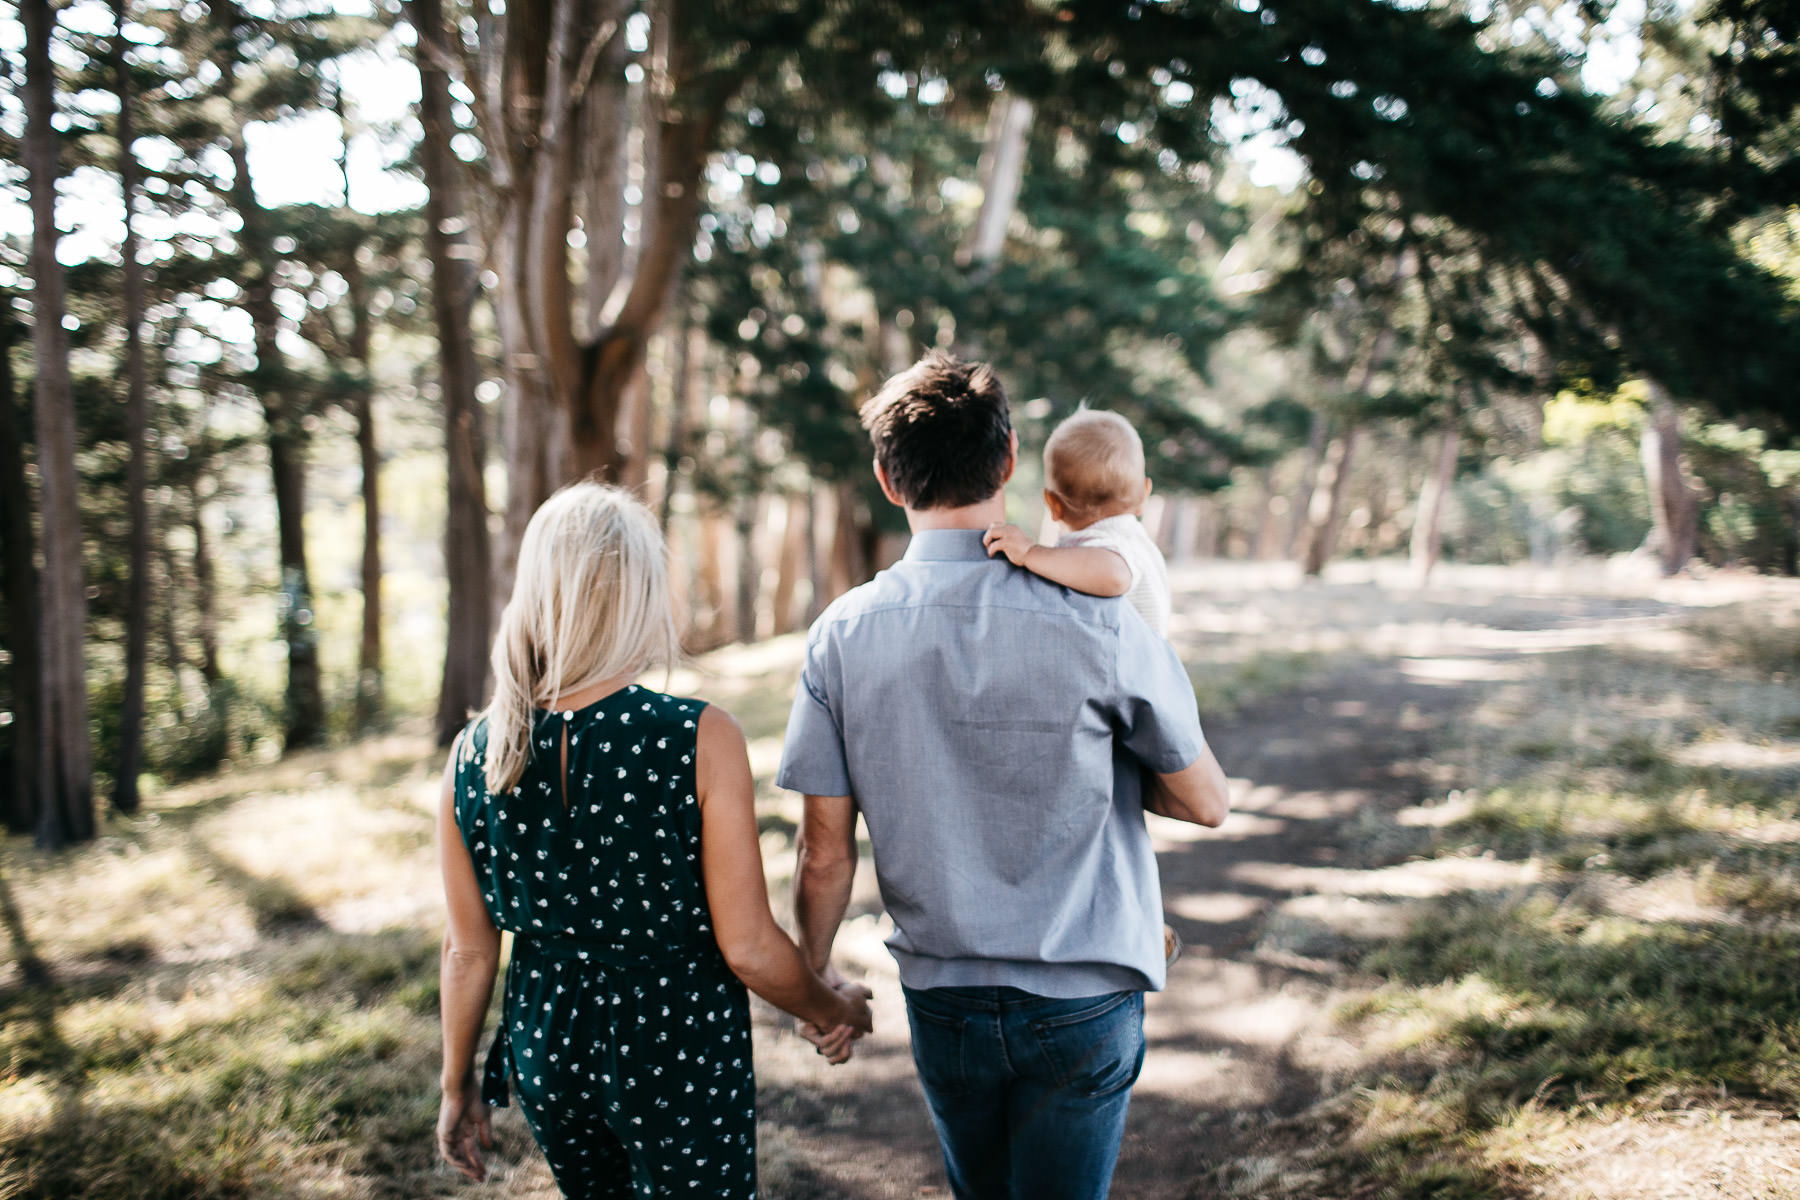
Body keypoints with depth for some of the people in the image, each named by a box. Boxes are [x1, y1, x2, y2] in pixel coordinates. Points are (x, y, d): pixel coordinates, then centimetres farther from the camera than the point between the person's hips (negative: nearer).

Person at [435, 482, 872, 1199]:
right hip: (681, 1058, -4)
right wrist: (832, 1012, 3)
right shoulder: (701, 740, -20)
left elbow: (468, 952, 1)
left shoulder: (473, 754, -8)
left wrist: (458, 1087, 16)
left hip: (547, 1056, 5)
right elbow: (748, 948, -16)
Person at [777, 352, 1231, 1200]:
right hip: (1082, 1002, -2)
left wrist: (814, 981, 11)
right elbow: (1205, 803, -4)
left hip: (939, 998, 3)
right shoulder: (1097, 623, -17)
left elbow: (825, 855, -5)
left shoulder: (844, 634, -10)